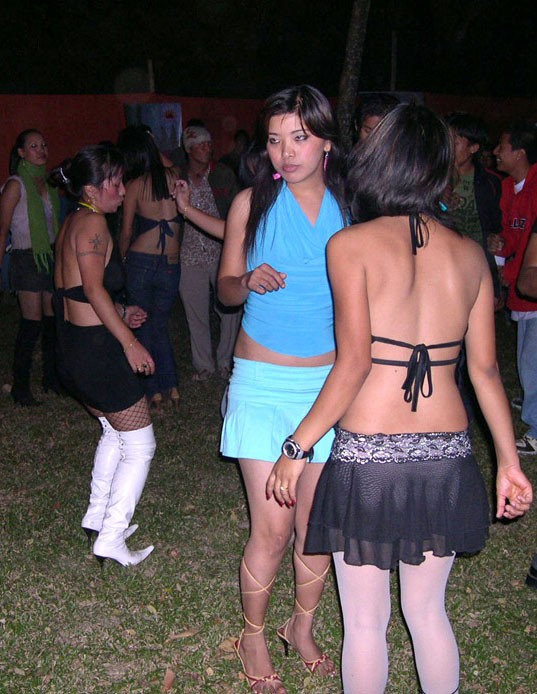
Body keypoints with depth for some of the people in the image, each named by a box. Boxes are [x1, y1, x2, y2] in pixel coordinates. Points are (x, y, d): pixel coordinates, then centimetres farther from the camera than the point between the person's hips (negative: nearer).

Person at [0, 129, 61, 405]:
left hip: (51, 256, 6)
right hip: (27, 258, -6)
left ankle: (51, 377, 21)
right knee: (32, 322, -7)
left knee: (53, 318, 8)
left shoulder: (48, 182, 11)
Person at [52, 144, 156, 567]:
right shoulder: (92, 222, -15)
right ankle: (110, 540, 6)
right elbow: (94, 288, -24)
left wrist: (119, 315, 15)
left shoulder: (71, 224, 14)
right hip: (96, 349, -10)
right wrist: (130, 342, -22)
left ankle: (97, 516, 34)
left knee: (115, 430, 27)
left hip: (71, 349, 10)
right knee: (139, 445, 2)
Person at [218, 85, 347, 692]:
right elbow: (225, 288, 6)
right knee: (272, 528, -3)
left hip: (330, 382, 2)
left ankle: (303, 627, 33)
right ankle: (253, 636, 23)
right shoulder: (252, 202, -1)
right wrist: (251, 281, -15)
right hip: (264, 384, -2)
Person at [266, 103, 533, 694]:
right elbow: (485, 368, 5)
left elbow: (354, 361, -15)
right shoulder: (470, 254, 4)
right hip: (447, 459, 4)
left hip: (368, 454, -4)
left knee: (365, 622, 13)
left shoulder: (351, 245, -9)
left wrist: (297, 447, -8)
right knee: (427, 610, 22)